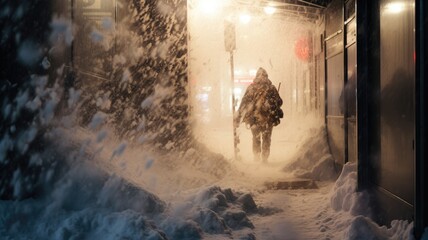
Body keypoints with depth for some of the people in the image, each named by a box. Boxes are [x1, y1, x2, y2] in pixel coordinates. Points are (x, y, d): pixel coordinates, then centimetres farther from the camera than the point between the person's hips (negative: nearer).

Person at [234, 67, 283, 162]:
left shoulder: (251, 87, -3)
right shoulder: (271, 88, -2)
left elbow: (244, 102, -4)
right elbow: (279, 102, 5)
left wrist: (238, 116, -1)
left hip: (254, 118, 0)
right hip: (268, 118, 0)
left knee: (256, 138, 13)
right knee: (266, 139, 11)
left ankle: (256, 157, 9)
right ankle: (265, 158, 9)